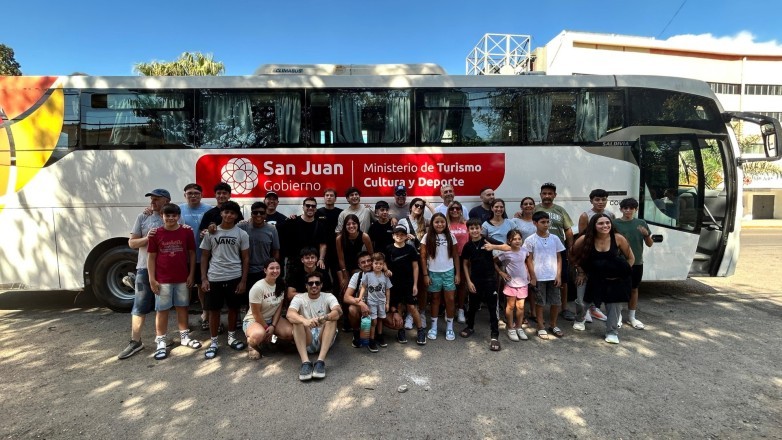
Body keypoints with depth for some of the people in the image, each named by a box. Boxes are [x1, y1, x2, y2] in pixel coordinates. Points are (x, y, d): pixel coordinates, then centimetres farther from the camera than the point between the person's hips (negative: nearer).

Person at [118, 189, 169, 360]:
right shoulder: (143, 218, 4)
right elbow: (132, 243, 4)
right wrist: (146, 238, -14)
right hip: (146, 268, 1)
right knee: (140, 306, 5)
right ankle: (135, 341, 16)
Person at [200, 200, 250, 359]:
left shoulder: (241, 234, 0)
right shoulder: (211, 233, 2)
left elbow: (245, 258, 1)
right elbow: (204, 257, 5)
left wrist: (243, 281, -4)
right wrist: (204, 278, -3)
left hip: (234, 277, 0)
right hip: (214, 278, 0)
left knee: (233, 307, 11)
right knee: (214, 309, 7)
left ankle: (231, 337, 29)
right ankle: (213, 342, 19)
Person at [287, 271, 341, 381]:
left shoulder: (328, 297, 2)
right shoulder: (299, 298, 2)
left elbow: (339, 311, -19)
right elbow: (290, 314, -20)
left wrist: (324, 318, -39)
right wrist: (304, 321, -41)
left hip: (325, 339, 0)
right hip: (306, 340, 0)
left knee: (331, 318, -25)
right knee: (298, 320, -25)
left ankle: (321, 361, -35)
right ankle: (305, 362, -37)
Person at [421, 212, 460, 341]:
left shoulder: (450, 237, 0)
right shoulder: (427, 237, -6)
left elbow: (456, 256, 4)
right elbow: (423, 257, -4)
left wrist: (457, 273, 0)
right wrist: (425, 275, -7)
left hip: (449, 272, 1)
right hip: (433, 273, -1)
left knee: (450, 299, 3)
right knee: (435, 299, 10)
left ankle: (449, 327, 18)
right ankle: (434, 327, 22)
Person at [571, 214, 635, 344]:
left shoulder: (618, 238, -14)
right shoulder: (585, 239, -15)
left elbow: (630, 258, 1)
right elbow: (574, 255, 2)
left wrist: (623, 272, -1)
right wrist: (580, 272, 3)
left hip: (616, 279, 0)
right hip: (595, 278, 0)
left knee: (615, 304, 6)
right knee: (582, 300, 3)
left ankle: (612, 332, 24)